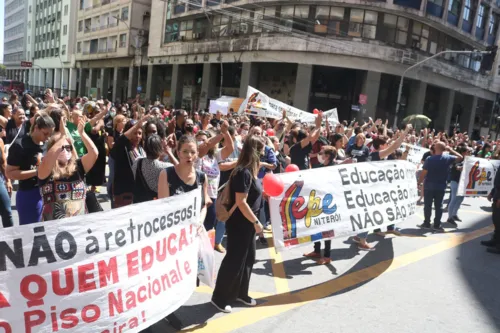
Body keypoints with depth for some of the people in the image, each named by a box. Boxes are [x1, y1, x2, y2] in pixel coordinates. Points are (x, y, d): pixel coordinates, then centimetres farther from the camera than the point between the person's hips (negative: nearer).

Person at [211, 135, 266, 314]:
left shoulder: (249, 171, 7)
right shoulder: (243, 172, -23)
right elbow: (241, 202, -25)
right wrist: (256, 221, -19)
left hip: (247, 224, 10)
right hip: (239, 224, -10)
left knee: (248, 258, 18)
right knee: (234, 260, 2)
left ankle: (240, 293, 34)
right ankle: (219, 297, 18)